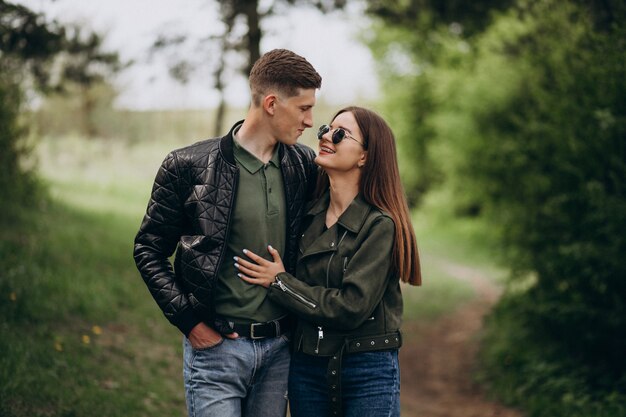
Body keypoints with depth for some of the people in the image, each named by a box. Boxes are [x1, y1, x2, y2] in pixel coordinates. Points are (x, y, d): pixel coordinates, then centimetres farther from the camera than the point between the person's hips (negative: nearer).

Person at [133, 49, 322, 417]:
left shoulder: (304, 166, 4)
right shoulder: (189, 167, -8)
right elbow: (149, 250, -1)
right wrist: (188, 320, -9)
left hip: (280, 348, 5)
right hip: (217, 346, -4)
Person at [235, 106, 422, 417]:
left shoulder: (380, 225, -12)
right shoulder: (310, 214, 5)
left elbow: (352, 307, -19)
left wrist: (279, 283, -12)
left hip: (368, 371, -5)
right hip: (306, 366, 5)